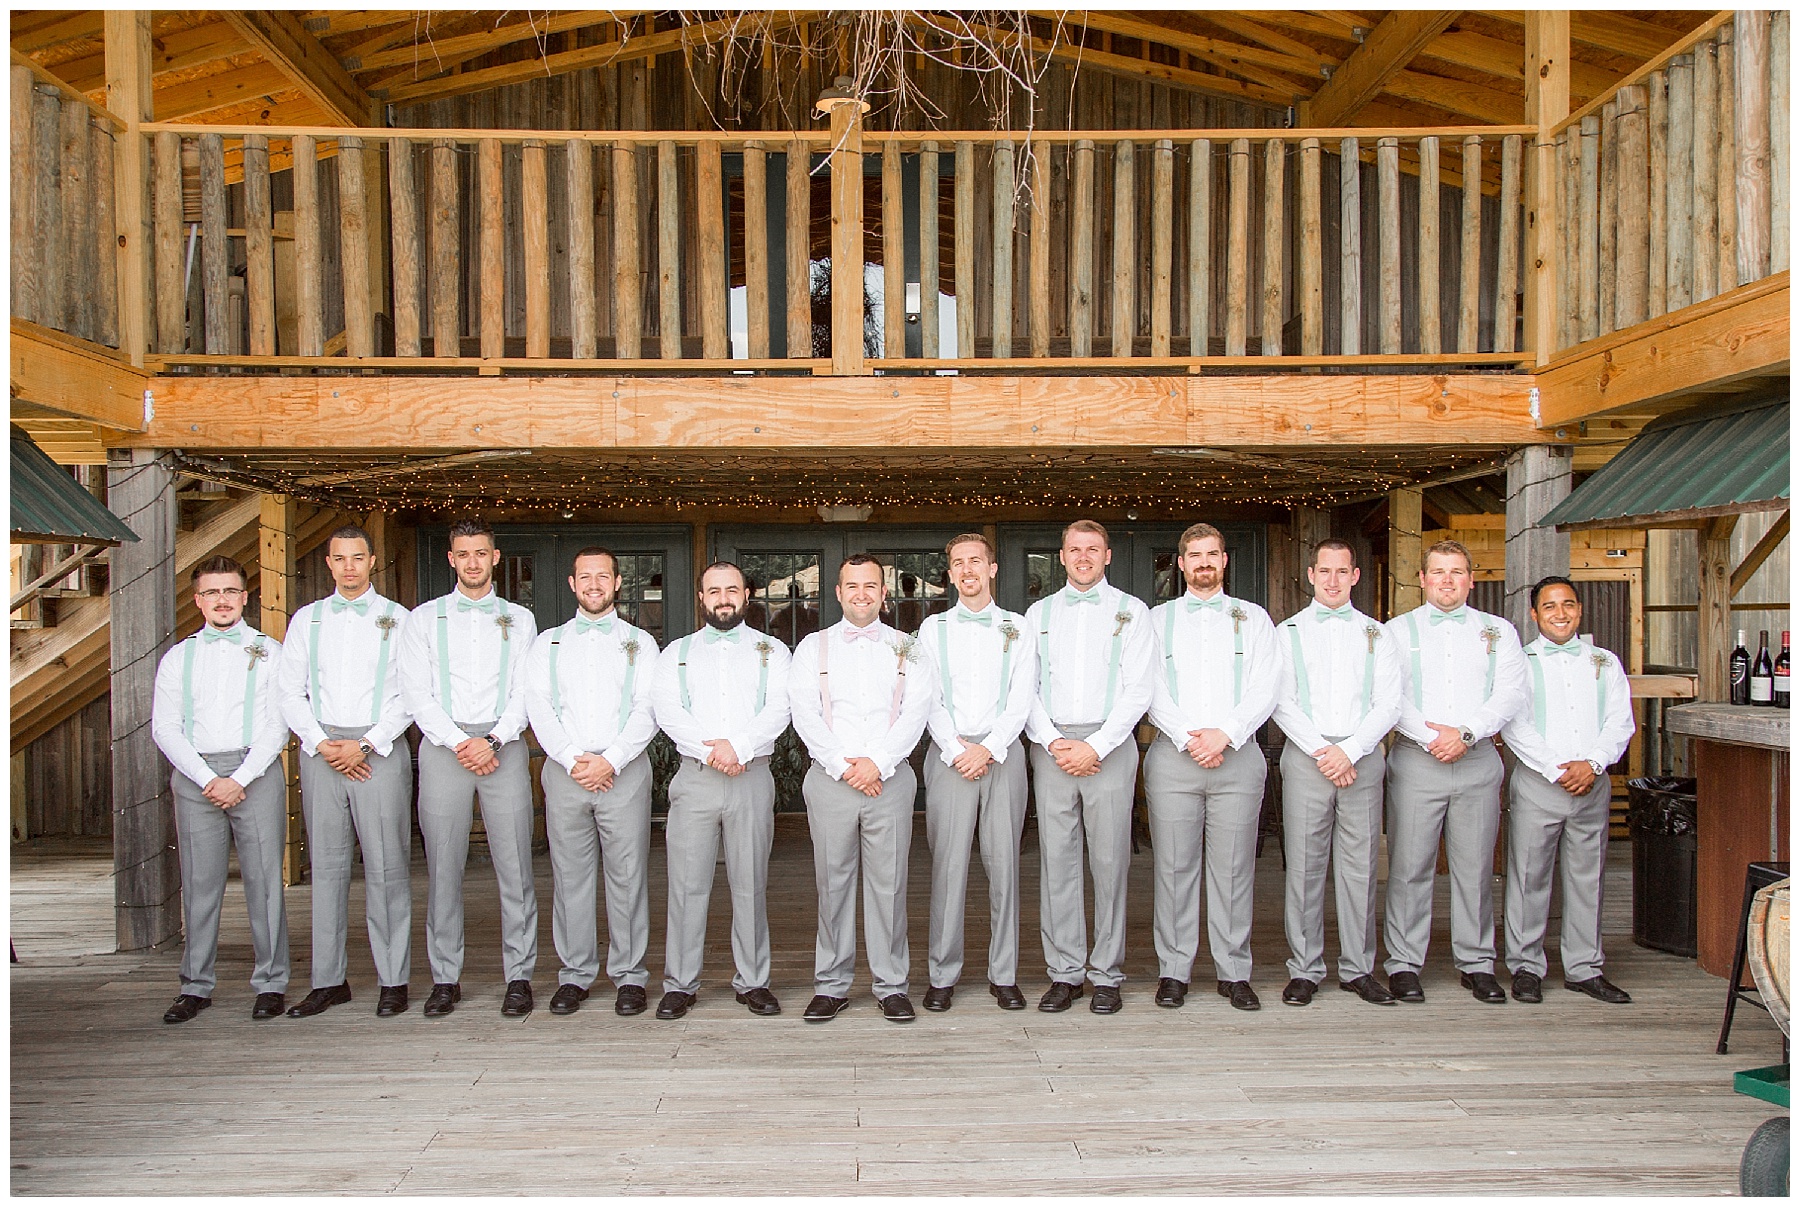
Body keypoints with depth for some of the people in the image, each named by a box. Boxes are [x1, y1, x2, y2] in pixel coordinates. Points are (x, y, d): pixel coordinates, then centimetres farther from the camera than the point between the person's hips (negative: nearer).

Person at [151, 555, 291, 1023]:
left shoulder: (268, 651, 8)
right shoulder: (177, 658, 14)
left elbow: (278, 724, 0)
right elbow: (165, 729, 6)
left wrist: (240, 779, -10)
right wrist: (207, 779, -7)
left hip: (255, 772, -2)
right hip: (195, 775, 2)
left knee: (264, 879, -2)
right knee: (199, 882, 3)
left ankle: (271, 983, 5)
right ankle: (196, 987, 13)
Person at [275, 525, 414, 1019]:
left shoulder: (396, 619, 6)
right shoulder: (306, 620, 14)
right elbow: (289, 691, 9)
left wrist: (366, 744, -10)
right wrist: (322, 743, -4)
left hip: (379, 749, -3)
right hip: (320, 749, 3)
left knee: (386, 867, -3)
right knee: (326, 866, 5)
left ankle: (393, 981, 3)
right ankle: (328, 980, 12)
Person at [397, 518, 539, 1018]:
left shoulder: (519, 619, 12)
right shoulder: (424, 618, 11)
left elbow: (525, 692, 5)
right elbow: (418, 693, 3)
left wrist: (493, 740, -10)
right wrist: (459, 743, -9)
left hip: (503, 746, 0)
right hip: (443, 746, 0)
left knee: (514, 866, -2)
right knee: (442, 868, 2)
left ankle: (519, 976, 6)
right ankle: (445, 978, 12)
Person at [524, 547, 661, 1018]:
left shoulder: (640, 642, 11)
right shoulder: (548, 643, 14)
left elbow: (647, 710, 0)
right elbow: (538, 708, 3)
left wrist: (611, 762, -12)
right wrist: (572, 760, -10)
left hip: (624, 771, -1)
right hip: (564, 770, 1)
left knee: (627, 876, 0)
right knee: (571, 877, 4)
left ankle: (630, 975, 9)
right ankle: (575, 974, 15)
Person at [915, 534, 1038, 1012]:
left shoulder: (1017, 628, 11)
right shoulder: (933, 628, 12)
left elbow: (1022, 698, 2)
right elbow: (929, 698, 4)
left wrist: (989, 748, -9)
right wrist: (956, 750, -8)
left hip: (1002, 753, 0)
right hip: (949, 754, 0)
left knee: (1003, 862, 1)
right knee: (948, 864, -3)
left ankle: (1003, 975, 10)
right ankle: (942, 976, 5)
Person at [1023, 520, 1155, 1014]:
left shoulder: (1131, 612, 7)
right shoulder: (1039, 613, 15)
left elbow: (1138, 690, -1)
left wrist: (1095, 747, -10)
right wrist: (1052, 742, -6)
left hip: (1109, 745, -2)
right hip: (1051, 746, 2)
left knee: (1109, 860, -1)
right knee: (1057, 860, 2)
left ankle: (1107, 976, 9)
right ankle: (1064, 973, 11)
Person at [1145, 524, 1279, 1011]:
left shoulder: (1253, 618, 13)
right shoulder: (1159, 619, 12)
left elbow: (1265, 689, 2)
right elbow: (1152, 691, 2)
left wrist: (1225, 733, -12)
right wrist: (1189, 738, -10)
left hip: (1237, 753, 0)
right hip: (1174, 754, 0)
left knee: (1234, 868, 2)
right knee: (1174, 866, 1)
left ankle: (1234, 972, 12)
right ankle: (1173, 971, 10)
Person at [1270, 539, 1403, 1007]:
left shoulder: (1376, 634, 13)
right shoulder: (1288, 632, 10)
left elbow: (1388, 705, 3)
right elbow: (1282, 703, 1)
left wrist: (1348, 751, -9)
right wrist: (1321, 752, -10)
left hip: (1362, 757, 1)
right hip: (1306, 758, -1)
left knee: (1360, 867, 3)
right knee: (1304, 867, 0)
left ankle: (1357, 968, 13)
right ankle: (1304, 970, 7)